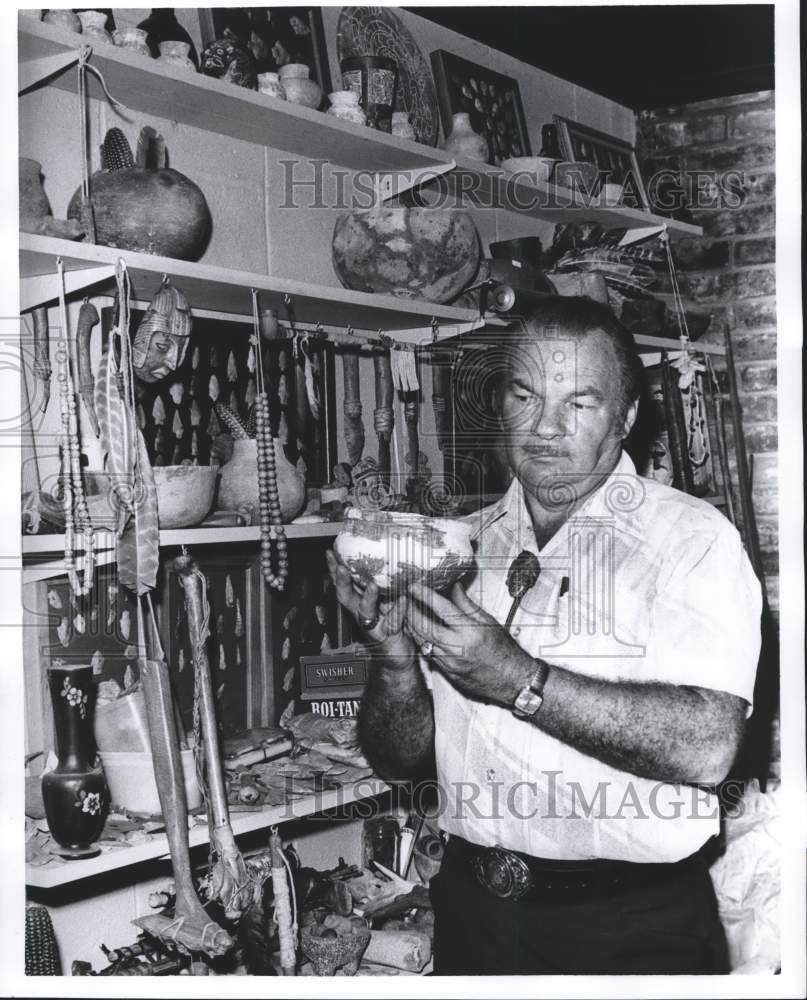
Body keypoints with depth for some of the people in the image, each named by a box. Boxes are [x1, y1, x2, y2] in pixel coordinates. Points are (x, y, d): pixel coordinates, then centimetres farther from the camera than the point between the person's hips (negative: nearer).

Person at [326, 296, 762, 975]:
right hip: (473, 910, 5)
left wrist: (520, 680, -26)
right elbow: (400, 759, 3)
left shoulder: (692, 537, -10)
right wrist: (396, 661, -16)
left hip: (635, 926, -4)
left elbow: (708, 745, -23)